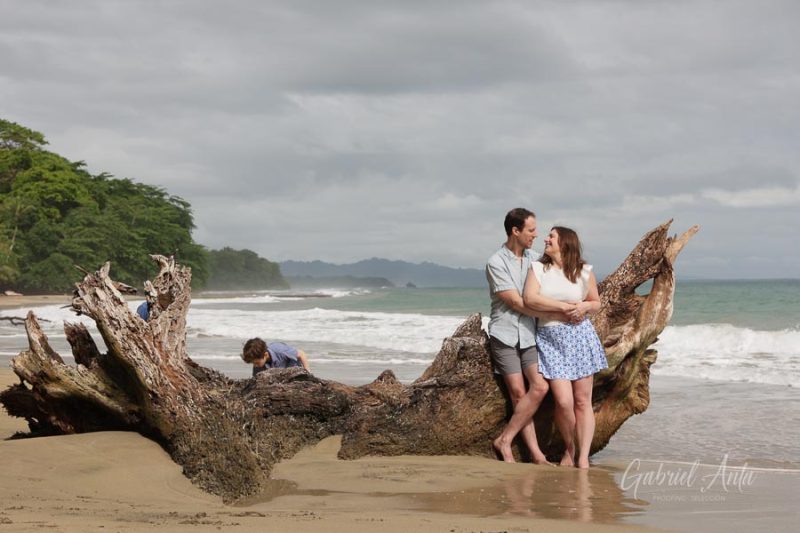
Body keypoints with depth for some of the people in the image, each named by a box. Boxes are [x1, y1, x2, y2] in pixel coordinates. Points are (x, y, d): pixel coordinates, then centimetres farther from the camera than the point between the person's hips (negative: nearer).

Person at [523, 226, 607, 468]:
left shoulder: (584, 271, 6)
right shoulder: (537, 268, 4)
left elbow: (596, 303, 16)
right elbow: (530, 298, -10)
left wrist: (584, 306, -8)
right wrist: (566, 307, -13)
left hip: (580, 336, 1)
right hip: (550, 339, -1)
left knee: (583, 401, -3)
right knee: (564, 401, -10)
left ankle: (583, 458, -1)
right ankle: (569, 448, 14)